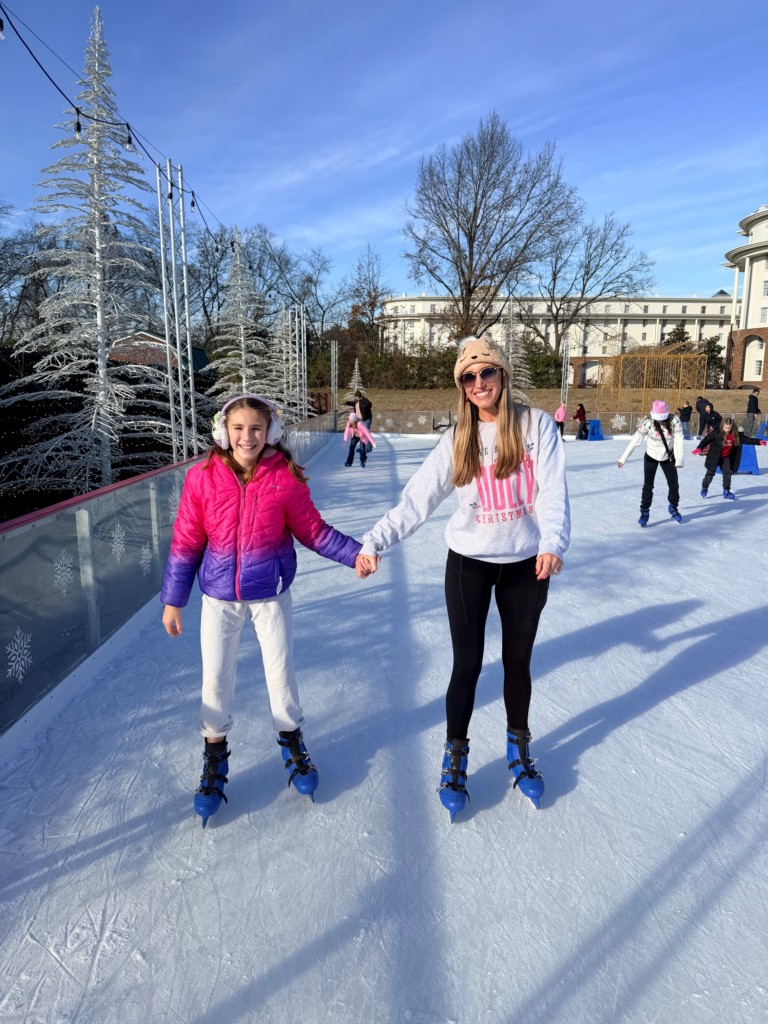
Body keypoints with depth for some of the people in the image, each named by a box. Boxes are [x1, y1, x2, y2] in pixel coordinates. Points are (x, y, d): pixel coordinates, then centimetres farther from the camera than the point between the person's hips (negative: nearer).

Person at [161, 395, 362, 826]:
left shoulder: (286, 478, -12)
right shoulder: (203, 477, -10)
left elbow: (314, 530, -4)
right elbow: (186, 542, -4)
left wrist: (355, 552, -16)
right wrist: (173, 600, 0)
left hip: (270, 594, 0)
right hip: (219, 596, 1)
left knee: (281, 669, 12)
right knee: (215, 677, 10)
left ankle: (292, 742, 40)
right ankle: (215, 756, 36)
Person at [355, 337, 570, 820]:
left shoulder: (537, 424, -5)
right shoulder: (458, 438, -2)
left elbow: (553, 489, -14)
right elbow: (417, 499, -9)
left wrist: (552, 543, -31)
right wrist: (375, 542, -20)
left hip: (526, 563, 0)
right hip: (469, 564, 0)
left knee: (518, 661, 15)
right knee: (467, 665, 7)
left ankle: (520, 750, 39)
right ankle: (455, 758, 28)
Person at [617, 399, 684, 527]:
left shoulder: (674, 421, -22)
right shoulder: (648, 423, -26)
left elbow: (678, 441, -21)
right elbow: (635, 440, -25)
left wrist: (679, 460, -28)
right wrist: (623, 458, -26)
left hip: (668, 457, 2)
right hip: (651, 457, -2)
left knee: (674, 484, 11)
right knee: (648, 485, -4)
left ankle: (673, 507, 36)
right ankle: (644, 512, 10)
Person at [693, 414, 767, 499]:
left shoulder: (736, 435, -7)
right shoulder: (716, 432, -21)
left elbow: (746, 439, 0)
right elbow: (707, 439, -18)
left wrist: (759, 442, -4)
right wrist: (699, 448, -27)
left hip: (726, 457, 4)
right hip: (714, 456, -4)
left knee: (727, 473, 2)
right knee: (710, 473, 6)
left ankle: (726, 491, 10)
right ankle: (704, 488, 23)